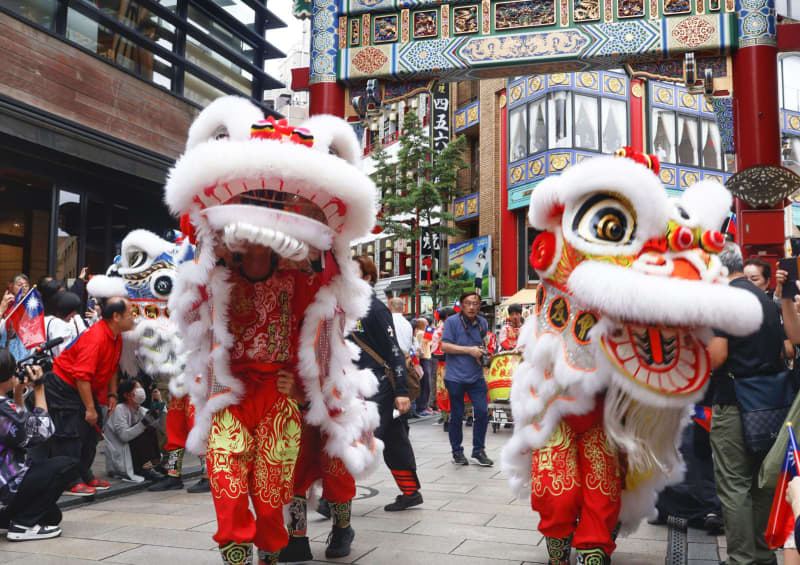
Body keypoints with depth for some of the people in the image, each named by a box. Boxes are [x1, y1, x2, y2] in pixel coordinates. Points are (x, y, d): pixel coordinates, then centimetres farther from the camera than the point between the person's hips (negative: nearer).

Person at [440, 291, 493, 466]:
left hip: (476, 376, 4)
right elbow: (444, 346, -13)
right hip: (456, 377, -4)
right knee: (457, 416, 5)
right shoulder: (452, 321, -6)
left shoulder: (482, 323, 10)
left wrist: (483, 350, 4)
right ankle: (457, 452, 20)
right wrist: (470, 350, -17)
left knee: (482, 412, 0)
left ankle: (479, 450, 16)